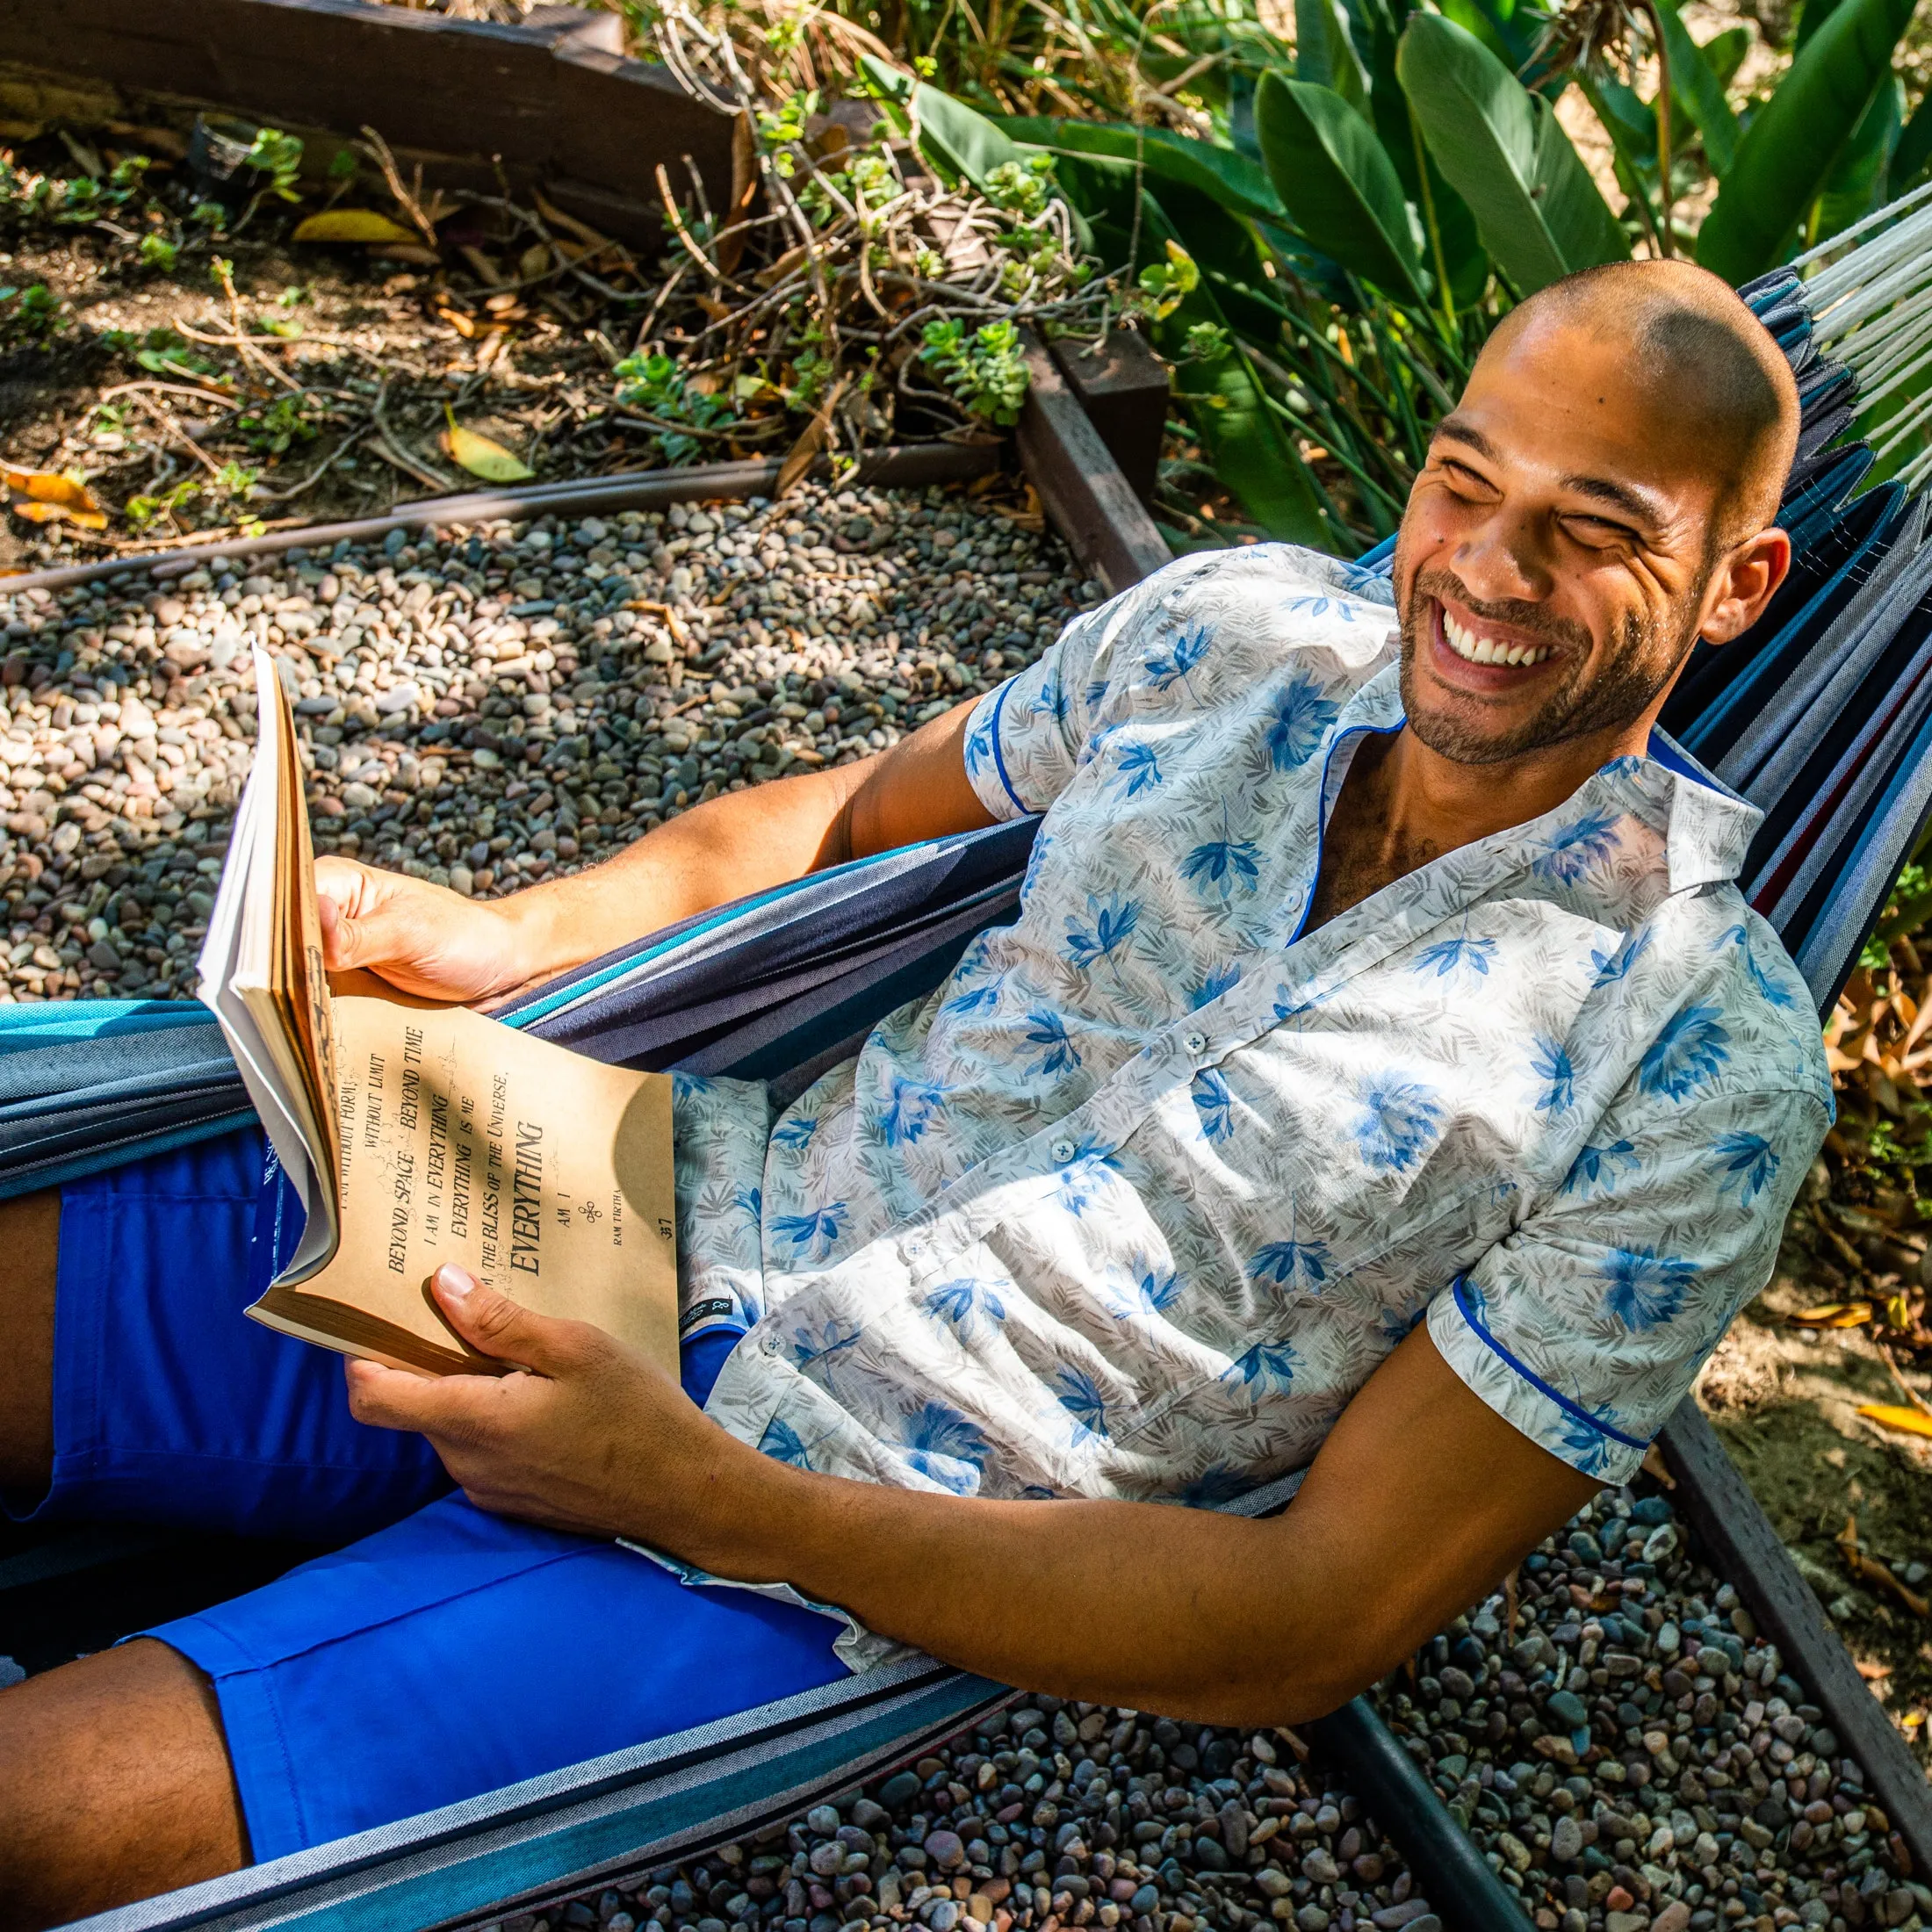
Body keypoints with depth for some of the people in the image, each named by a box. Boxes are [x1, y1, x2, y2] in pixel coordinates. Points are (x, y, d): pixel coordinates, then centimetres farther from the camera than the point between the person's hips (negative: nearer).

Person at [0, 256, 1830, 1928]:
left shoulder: (1700, 1064, -13)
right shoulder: (1236, 622, 2)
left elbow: (1326, 1619, -15)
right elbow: (855, 815, 17)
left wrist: (701, 1500, -24)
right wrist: (499, 937, -3)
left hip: (837, 1564, -5)